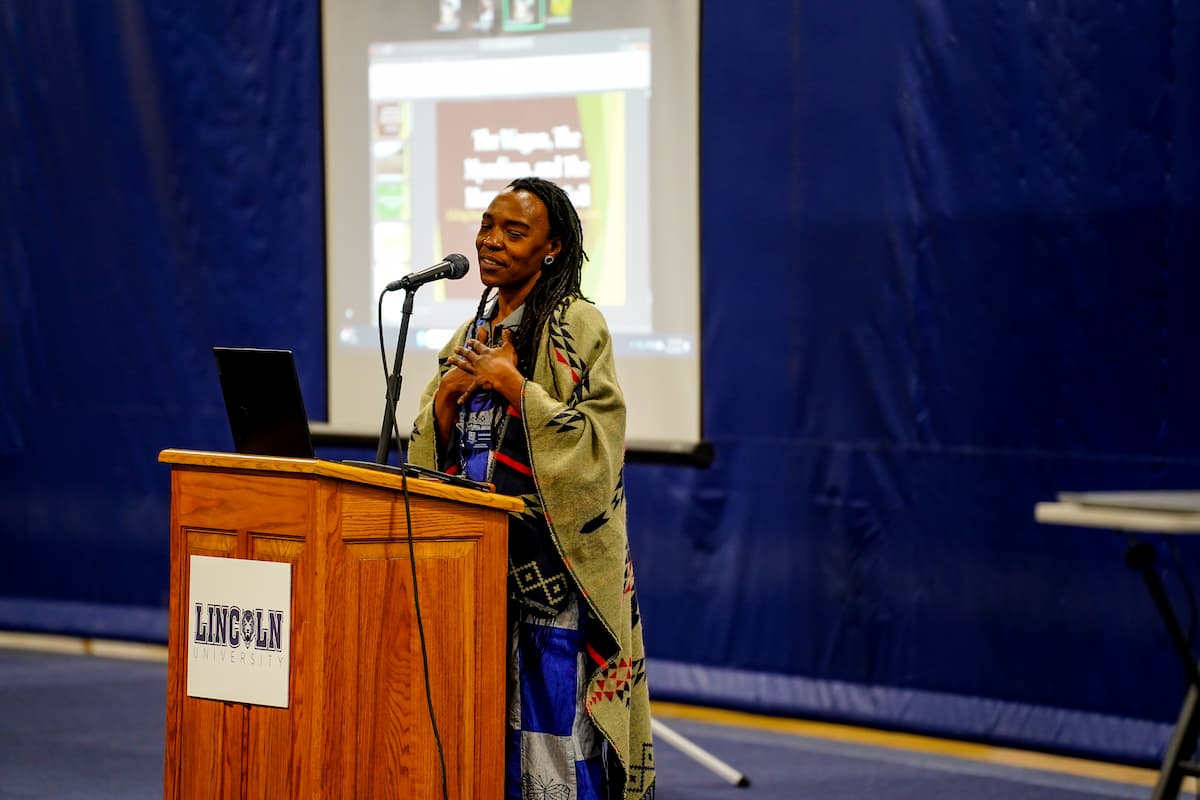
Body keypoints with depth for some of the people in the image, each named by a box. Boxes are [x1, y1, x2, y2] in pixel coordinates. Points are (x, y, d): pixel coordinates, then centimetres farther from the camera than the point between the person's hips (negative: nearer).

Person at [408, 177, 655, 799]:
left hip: (549, 550, -7)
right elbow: (430, 450, 15)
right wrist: (449, 395, -3)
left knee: (551, 699, -9)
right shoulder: (473, 333, 16)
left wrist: (514, 385, -16)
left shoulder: (575, 325, -5)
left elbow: (596, 439, -15)